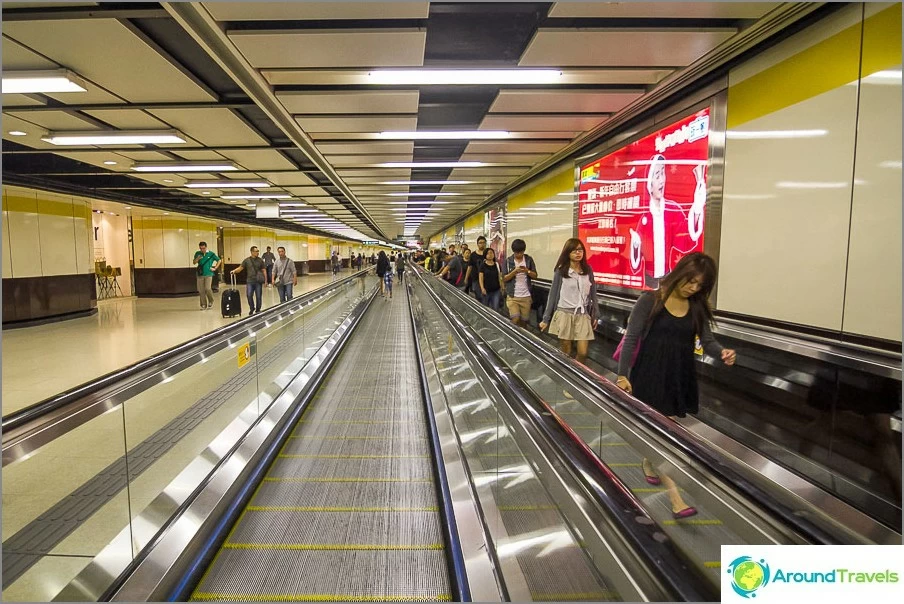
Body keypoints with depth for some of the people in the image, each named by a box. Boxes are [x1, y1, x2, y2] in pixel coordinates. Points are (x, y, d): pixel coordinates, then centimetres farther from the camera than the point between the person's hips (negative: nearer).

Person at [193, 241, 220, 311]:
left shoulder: (211, 254, -1)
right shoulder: (198, 253, 6)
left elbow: (219, 260, 9)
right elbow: (194, 262, 9)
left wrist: (215, 268, 2)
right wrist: (197, 259, -11)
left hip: (208, 274, -3)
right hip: (200, 274, 3)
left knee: (207, 288, -15)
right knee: (201, 290, 3)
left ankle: (211, 302, 9)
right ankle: (203, 305, 13)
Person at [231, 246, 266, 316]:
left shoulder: (260, 260, 5)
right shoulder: (247, 260, 4)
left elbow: (264, 270, 5)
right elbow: (240, 268, 3)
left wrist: (266, 280, -1)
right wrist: (234, 271, -16)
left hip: (258, 282, 0)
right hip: (250, 281, 0)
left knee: (259, 296, 3)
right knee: (249, 295, -6)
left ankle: (258, 309, 18)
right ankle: (251, 309, 14)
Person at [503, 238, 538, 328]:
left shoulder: (529, 259, 3)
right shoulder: (508, 261, -2)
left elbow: (535, 276, 5)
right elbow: (504, 278, -4)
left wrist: (527, 271, -15)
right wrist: (514, 271, -19)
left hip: (526, 296, 2)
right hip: (512, 296, -2)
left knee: (524, 321, 7)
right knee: (515, 319, -15)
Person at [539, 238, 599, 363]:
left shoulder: (588, 270, 5)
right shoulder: (561, 271, -3)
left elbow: (592, 294, 11)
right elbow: (553, 295, -1)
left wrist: (595, 315, 10)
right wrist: (546, 319, -1)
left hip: (583, 315, 2)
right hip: (564, 314, -2)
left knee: (583, 353, -3)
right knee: (565, 353, 3)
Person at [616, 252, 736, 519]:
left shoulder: (697, 308, 5)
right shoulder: (650, 301, -10)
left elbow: (707, 340, 0)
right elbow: (631, 339, -10)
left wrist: (723, 352, -23)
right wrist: (623, 375, -14)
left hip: (681, 377, 5)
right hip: (651, 376, -5)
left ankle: (648, 463, 47)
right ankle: (676, 499, -3)